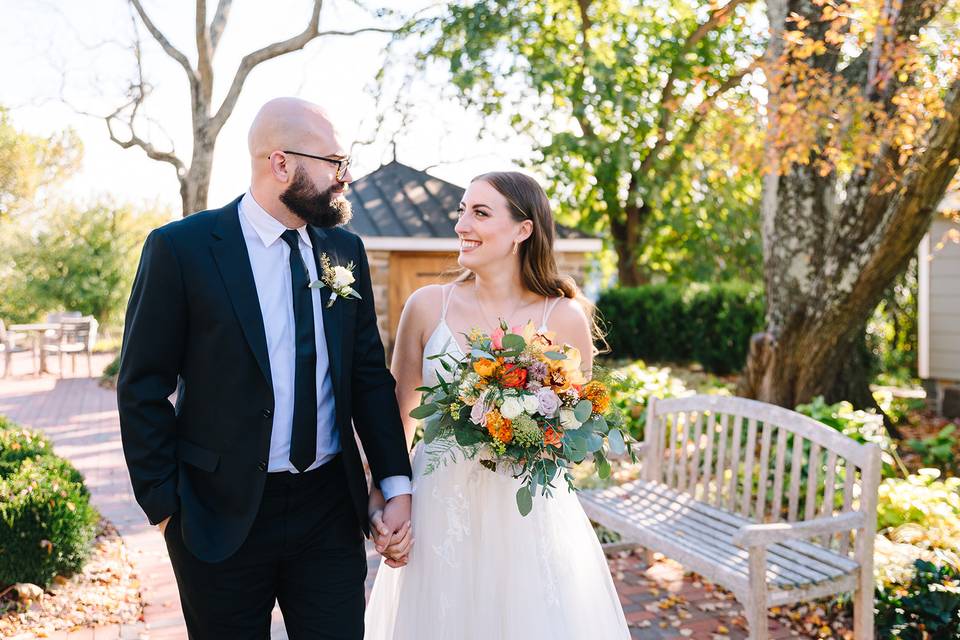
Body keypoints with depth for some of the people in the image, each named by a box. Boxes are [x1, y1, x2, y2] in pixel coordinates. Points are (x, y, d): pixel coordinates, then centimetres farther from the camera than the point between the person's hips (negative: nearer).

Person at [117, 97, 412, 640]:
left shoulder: (346, 250, 4)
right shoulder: (181, 248, -10)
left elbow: (370, 375, 7)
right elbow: (143, 389, -6)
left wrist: (396, 485, 3)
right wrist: (165, 506, -6)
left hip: (332, 510, 4)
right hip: (222, 514, -3)